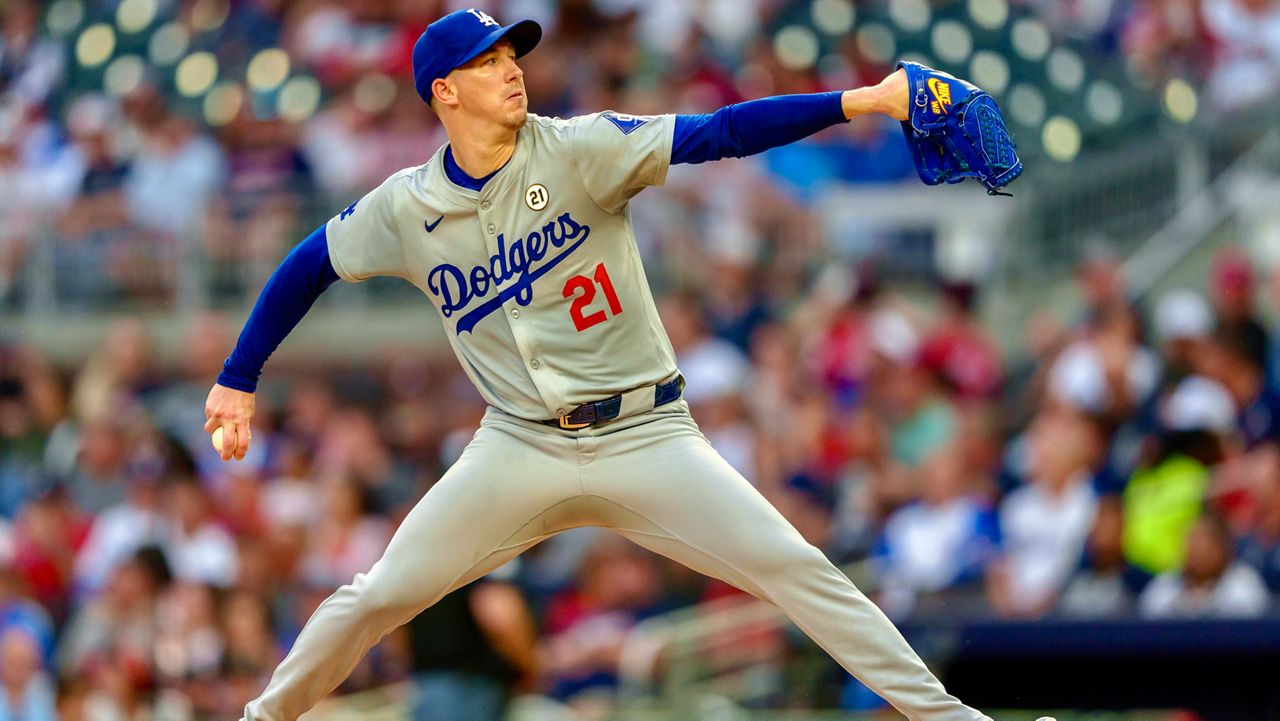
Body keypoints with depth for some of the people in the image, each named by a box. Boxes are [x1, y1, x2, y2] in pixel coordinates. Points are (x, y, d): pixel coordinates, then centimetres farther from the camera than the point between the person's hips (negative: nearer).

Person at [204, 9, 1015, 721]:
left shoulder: (578, 152, -9)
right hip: (521, 450, 2)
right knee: (382, 596, 1)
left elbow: (717, 135, -19)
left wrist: (859, 101, -30)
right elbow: (308, 268, 15)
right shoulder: (405, 209, -1)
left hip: (644, 433, -2)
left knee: (794, 567, -12)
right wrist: (238, 382, 14)